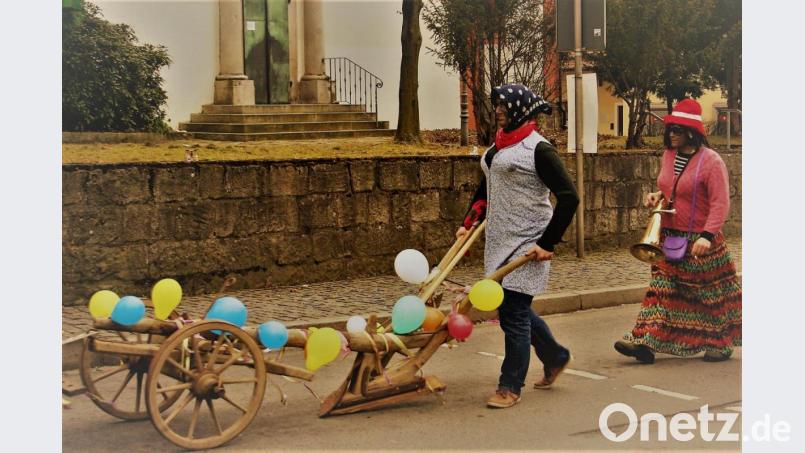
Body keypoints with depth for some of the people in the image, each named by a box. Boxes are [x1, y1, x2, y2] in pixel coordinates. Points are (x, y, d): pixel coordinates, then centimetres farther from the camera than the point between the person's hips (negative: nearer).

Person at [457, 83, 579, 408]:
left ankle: (510, 387, 6)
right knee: (510, 308, 13)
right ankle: (555, 356, 35)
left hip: (526, 243, -8)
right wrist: (469, 223, 16)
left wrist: (547, 244, -17)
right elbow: (486, 189, 26)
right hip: (499, 241, 8)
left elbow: (569, 197, -16)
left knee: (514, 311, -5)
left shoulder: (538, 149, -12)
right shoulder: (499, 145, 13)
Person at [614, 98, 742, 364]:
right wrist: (657, 197, 2)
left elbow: (720, 204, -19)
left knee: (711, 294, 6)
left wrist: (708, 235, -28)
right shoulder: (669, 155, 7)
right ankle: (646, 341, -3)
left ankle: (721, 343, 22)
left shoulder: (711, 161, -15)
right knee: (662, 289, 1)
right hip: (669, 237, 6)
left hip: (699, 242, -6)